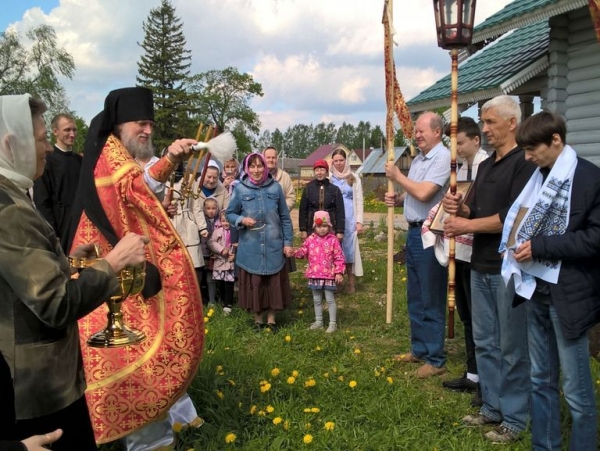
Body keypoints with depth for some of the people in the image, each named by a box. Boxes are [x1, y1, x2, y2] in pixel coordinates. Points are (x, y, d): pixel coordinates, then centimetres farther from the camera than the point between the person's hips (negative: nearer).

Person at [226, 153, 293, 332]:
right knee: (253, 284, 7)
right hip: (250, 247, -1)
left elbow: (285, 217, 5)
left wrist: (288, 242, 3)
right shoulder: (240, 188, -4)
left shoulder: (275, 187, -1)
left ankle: (271, 319, 26)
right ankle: (258, 320, 24)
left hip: (274, 246, 1)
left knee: (273, 283, 9)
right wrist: (242, 220, -16)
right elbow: (230, 214, 5)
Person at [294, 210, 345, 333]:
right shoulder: (310, 240, 2)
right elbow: (303, 252, 6)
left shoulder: (333, 240, -6)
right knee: (316, 300, 15)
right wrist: (295, 253, -16)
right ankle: (318, 321, 29)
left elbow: (339, 257, -6)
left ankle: (333, 323, 13)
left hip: (329, 275, -4)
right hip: (314, 275, 4)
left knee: (330, 299, 3)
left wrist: (339, 272, -11)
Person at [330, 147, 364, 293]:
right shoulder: (329, 179, 3)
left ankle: (350, 283, 9)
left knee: (349, 248, 2)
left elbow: (359, 201, 6)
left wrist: (359, 221, 0)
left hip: (349, 219, 0)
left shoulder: (354, 178, 6)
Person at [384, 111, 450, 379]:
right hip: (414, 231, 10)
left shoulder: (442, 158, -14)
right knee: (415, 297, 18)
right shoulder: (419, 158, 14)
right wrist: (397, 199, 3)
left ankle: (436, 360, 10)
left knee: (431, 300, -1)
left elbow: (423, 193, -24)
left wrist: (397, 176, -11)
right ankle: (419, 350, 31)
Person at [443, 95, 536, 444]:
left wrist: (467, 226, -14)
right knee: (485, 343, 15)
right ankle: (492, 407, 29)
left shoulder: (524, 163, -12)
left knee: (512, 347, 3)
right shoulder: (485, 165, 15)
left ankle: (515, 419, 16)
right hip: (481, 267, 8)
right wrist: (461, 208, -2)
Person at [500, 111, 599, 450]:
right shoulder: (538, 177, 9)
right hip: (536, 289, 7)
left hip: (567, 294, -7)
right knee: (541, 380, 16)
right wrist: (521, 242, 0)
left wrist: (540, 246, -18)